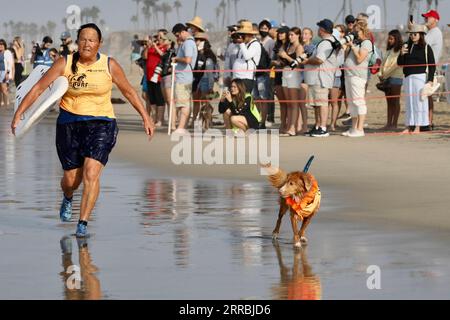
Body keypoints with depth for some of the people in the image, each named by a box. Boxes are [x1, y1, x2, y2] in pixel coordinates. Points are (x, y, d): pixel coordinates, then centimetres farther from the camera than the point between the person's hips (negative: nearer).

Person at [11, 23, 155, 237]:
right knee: (71, 179, 7)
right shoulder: (65, 64, -4)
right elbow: (38, 88, -3)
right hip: (69, 124, 1)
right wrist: (19, 113, -10)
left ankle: (83, 224, -12)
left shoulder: (109, 65, -3)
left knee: (91, 174, -18)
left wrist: (145, 117, 12)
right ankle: (67, 198, 45)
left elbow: (128, 91, 10)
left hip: (100, 124, -1)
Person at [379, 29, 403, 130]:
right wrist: (381, 75, 2)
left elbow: (395, 65, -13)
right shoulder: (389, 50, 20)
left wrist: (384, 75, -10)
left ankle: (394, 124, -5)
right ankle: (389, 123, 7)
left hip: (395, 77, -8)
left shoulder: (400, 51, -6)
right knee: (389, 102, 7)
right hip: (386, 79, 8)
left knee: (395, 102, -5)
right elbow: (383, 63, 16)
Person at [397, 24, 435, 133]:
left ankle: (418, 126, 0)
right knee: (409, 102, 7)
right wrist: (401, 54, -6)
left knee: (419, 100, -4)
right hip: (408, 78, 5)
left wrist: (430, 79, -9)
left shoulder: (426, 48, -1)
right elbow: (400, 63, 14)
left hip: (420, 77, -5)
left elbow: (432, 65, -2)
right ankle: (409, 126, 11)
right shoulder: (407, 47, 12)